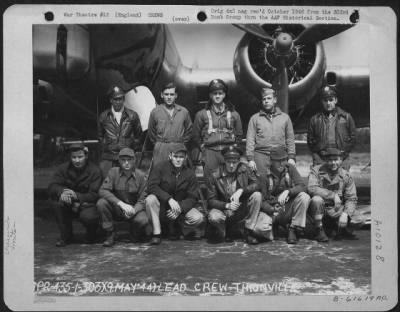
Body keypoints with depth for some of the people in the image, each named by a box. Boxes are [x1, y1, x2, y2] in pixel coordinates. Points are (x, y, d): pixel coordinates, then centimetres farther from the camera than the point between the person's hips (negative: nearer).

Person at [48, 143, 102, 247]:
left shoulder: (94, 170, -12)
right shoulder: (63, 168, -2)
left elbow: (94, 195, -18)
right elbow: (52, 187, -12)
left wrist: (76, 195, -34)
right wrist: (61, 192, -37)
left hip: (87, 204, -4)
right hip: (69, 204, 4)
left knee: (89, 217, -36)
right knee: (56, 201, -27)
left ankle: (91, 237, 4)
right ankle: (66, 236, -9)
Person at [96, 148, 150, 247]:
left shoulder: (141, 176, -7)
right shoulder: (113, 172, -6)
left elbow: (142, 200, -9)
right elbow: (102, 191, -18)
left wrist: (133, 210, -32)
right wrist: (121, 204, -31)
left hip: (134, 209, -1)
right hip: (116, 208, 1)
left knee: (142, 220, -33)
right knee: (101, 203, -28)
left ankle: (135, 235, 6)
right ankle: (110, 235, -9)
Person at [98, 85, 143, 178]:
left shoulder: (132, 115, 4)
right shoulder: (104, 116, 8)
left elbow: (138, 135, 14)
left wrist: (132, 148, 8)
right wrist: (104, 147, 12)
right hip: (108, 158, 1)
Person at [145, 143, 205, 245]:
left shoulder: (190, 174, -3)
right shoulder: (161, 167, -8)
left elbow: (192, 198, -6)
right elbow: (151, 187, -19)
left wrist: (180, 208, -25)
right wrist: (169, 199, -31)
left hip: (182, 206, 2)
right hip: (162, 207, -1)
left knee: (198, 218, -25)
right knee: (150, 199, -33)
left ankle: (174, 227, 5)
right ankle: (156, 233, -21)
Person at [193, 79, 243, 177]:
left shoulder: (233, 114, 9)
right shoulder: (202, 114, 6)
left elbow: (239, 135, 16)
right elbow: (196, 136, 12)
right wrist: (203, 148, 7)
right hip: (210, 153, -1)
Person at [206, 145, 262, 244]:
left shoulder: (244, 169, -3)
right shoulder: (215, 176, -10)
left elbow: (256, 185, -10)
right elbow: (211, 200, -9)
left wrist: (241, 190, -28)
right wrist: (227, 205, -26)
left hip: (242, 210, 3)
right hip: (223, 209, -2)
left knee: (257, 195, -22)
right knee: (214, 218, -36)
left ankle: (248, 231, -11)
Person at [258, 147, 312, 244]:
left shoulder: (290, 168, -2)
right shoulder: (265, 176, -5)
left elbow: (302, 187, -12)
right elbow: (263, 201, -6)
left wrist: (288, 191, -31)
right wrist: (272, 210, -27)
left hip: (290, 209, 1)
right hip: (273, 211, 0)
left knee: (304, 197, -28)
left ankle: (293, 230, -13)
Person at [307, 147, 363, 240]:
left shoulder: (346, 175, 0)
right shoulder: (316, 171, -8)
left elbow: (351, 199, -3)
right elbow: (312, 188, -25)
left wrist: (345, 213, -21)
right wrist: (333, 195, -29)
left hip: (337, 209, 2)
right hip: (321, 208, -2)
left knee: (358, 220, -19)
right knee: (317, 199, -35)